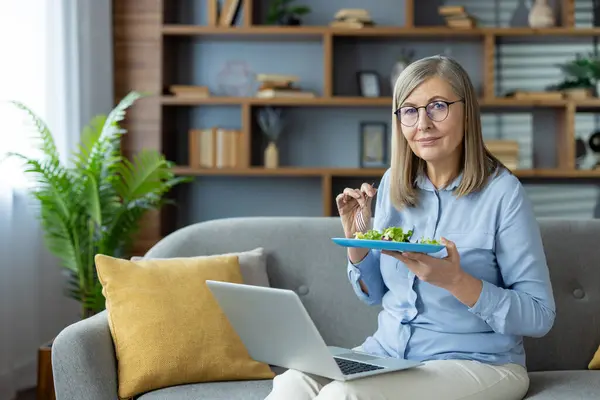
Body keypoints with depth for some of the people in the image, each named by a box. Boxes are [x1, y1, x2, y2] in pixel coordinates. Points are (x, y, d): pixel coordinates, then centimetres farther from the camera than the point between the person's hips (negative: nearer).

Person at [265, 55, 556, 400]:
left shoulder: (502, 192, -10)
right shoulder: (393, 183, 6)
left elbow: (540, 318, -12)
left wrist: (455, 281, -25)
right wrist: (356, 240, -4)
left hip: (476, 362, -4)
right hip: (387, 352, 5)